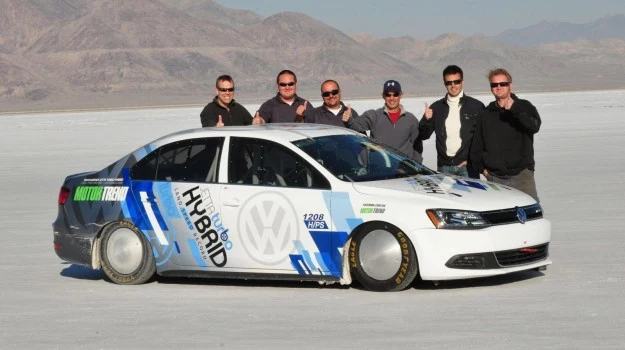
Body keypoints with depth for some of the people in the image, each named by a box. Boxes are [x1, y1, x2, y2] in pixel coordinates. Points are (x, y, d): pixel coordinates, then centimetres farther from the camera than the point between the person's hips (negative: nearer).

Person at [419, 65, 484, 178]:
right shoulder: (437, 107, 11)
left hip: (467, 166, -3)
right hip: (444, 166, 3)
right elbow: (423, 135, 9)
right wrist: (426, 120, -11)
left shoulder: (476, 106, 2)